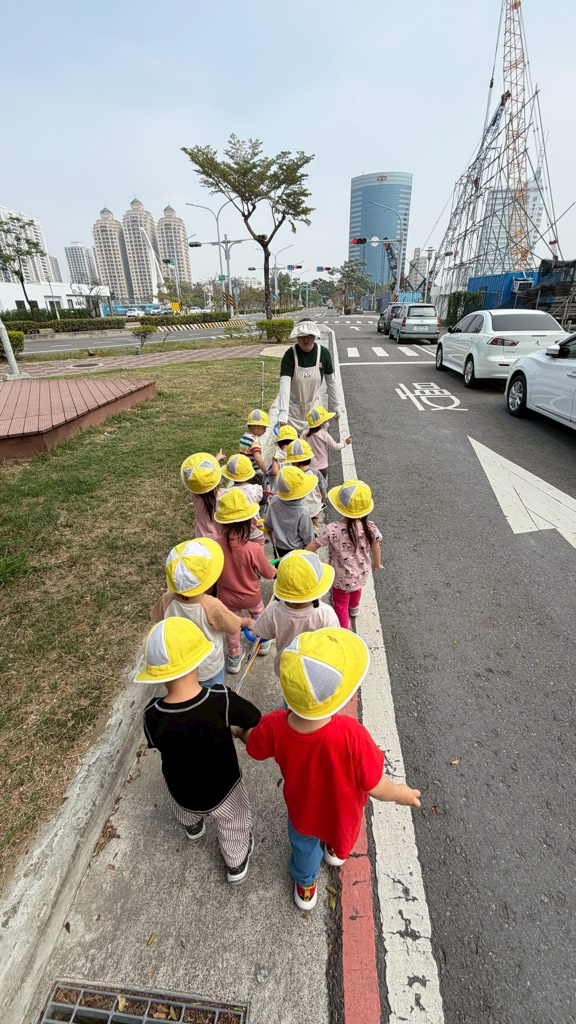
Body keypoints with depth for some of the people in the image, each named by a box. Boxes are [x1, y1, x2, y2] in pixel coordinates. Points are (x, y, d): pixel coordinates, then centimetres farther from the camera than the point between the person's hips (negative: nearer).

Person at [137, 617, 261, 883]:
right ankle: (236, 864, 60)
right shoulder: (222, 701, -38)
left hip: (182, 794, 2)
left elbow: (157, 744, -9)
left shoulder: (152, 715, -32)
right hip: (224, 792, -2)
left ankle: (193, 828, 70)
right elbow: (256, 722, -20)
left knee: (185, 812, 40)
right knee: (233, 827, 33)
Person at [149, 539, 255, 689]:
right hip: (208, 669, -3)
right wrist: (248, 621, 4)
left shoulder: (167, 600, -27)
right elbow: (235, 625, -18)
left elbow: (155, 617, -3)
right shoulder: (212, 606, -37)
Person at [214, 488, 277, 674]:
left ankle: (234, 657, 45)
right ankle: (263, 643, 55)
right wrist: (276, 571, 8)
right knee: (258, 615, 32)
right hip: (251, 596, 0)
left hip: (227, 598, 1)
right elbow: (268, 573, -16)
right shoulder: (254, 549, -33)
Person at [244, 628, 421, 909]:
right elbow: (376, 788, -29)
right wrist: (402, 794, -7)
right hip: (342, 812, 0)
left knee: (304, 845, 36)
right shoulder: (351, 735, -46)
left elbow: (254, 748, -14)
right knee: (343, 831, 38)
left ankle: (305, 887, 66)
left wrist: (243, 728, 9)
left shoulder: (273, 727, -38)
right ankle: (336, 851, 71)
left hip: (302, 811, 1)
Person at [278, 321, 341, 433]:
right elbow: (285, 385, -28)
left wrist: (336, 406, 6)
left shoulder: (323, 353, -9)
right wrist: (283, 413, -39)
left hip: (314, 407, 3)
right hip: (293, 408, -2)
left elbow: (331, 381, 2)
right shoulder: (290, 355, -18)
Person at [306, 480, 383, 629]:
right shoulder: (370, 527, -23)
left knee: (340, 603, 20)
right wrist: (377, 564, 14)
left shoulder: (332, 530, -32)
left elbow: (314, 546, -18)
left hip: (342, 577, -5)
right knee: (356, 588, 37)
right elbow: (375, 548, -6)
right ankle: (354, 608, 67)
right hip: (362, 573, 5)